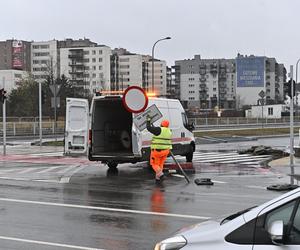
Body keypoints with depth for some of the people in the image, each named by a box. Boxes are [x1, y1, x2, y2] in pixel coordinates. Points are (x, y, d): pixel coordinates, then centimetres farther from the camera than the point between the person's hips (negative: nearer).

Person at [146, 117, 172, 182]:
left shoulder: (159, 130, -17)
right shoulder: (169, 131, 6)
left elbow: (149, 128, -12)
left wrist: (148, 121, 3)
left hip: (157, 150, -7)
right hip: (166, 150, 7)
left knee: (154, 164, 7)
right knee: (160, 164, 17)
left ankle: (160, 173, -13)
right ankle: (158, 178, 16)